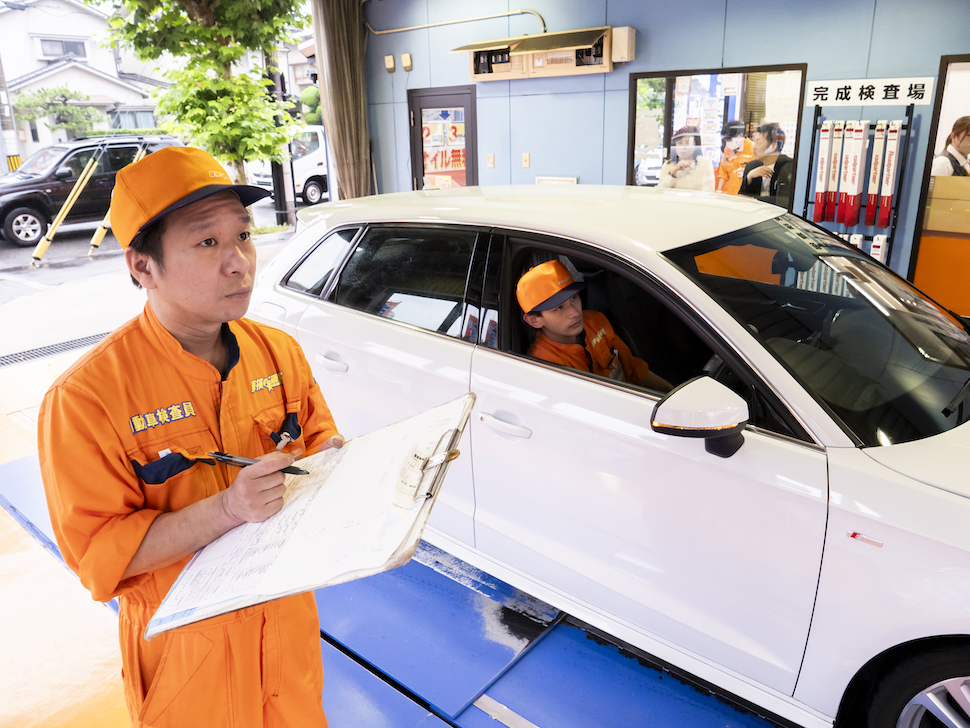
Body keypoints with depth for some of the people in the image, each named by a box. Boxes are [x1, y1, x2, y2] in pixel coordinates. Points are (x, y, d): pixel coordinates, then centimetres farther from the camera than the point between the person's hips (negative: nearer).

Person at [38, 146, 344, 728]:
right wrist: (226, 510, -32)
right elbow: (96, 555, -19)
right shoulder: (83, 399, -22)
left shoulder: (280, 351, -6)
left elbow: (317, 437, 8)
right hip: (188, 650, -4)